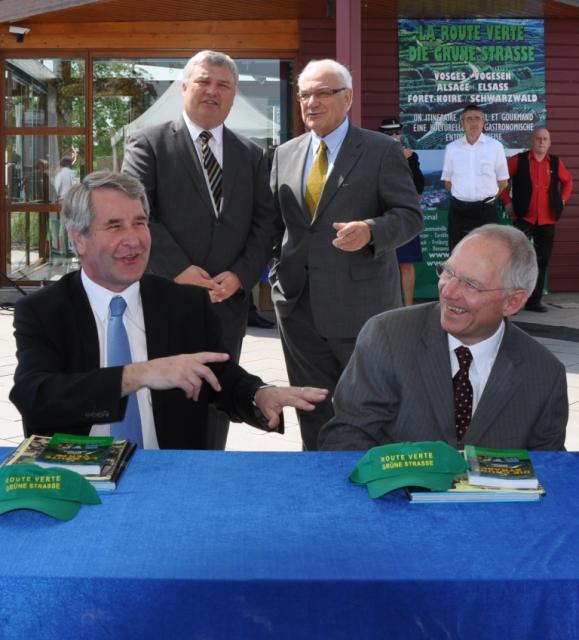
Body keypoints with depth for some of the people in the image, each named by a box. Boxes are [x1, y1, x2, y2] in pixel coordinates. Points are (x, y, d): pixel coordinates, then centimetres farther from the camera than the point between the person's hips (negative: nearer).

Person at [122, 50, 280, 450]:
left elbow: (265, 223, 8)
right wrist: (178, 269, -15)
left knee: (216, 408, 10)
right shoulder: (150, 144, 1)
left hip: (228, 301, 4)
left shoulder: (252, 155, 13)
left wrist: (240, 275, -7)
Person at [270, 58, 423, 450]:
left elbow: (410, 215, -7)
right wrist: (277, 272, 4)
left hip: (361, 307, -4)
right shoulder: (285, 154, 12)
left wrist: (371, 231, -25)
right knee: (313, 412, 13)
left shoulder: (382, 151, -3)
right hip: (299, 305, 5)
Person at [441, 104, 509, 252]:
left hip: (486, 210, -1)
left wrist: (487, 198, 10)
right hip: (458, 210, 2)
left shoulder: (495, 146, -1)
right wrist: (463, 197, 10)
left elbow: (503, 181, 6)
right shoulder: (451, 148, 3)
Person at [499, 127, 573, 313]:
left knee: (542, 261, 7)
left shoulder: (556, 163, 6)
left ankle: (534, 300, 17)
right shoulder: (518, 160, -2)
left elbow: (567, 181, 22)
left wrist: (563, 200, 10)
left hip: (547, 220, 4)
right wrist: (507, 202, -1)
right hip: (524, 218, -4)